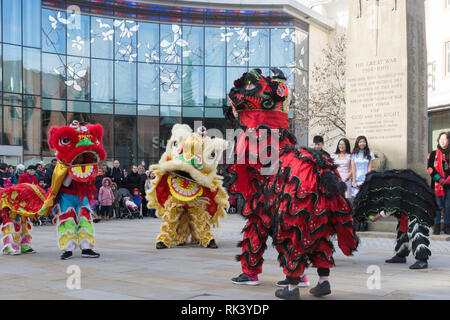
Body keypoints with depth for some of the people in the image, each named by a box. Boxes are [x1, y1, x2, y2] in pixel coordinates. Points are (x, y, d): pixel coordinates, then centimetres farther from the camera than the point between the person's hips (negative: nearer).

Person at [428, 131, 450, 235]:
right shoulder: (434, 154, 5)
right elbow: (430, 168, -2)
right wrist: (440, 179, -11)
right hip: (437, 184, -2)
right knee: (438, 206, -2)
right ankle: (437, 227, 4)